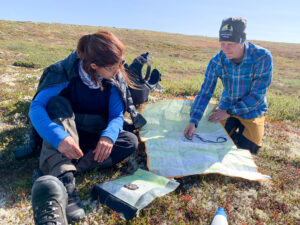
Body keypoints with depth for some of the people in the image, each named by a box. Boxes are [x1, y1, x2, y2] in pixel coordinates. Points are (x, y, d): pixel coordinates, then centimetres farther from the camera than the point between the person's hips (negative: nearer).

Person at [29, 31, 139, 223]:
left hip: (93, 138, 3)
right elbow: (36, 107, -29)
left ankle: (54, 170, -30)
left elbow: (117, 115, -14)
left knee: (130, 141, -22)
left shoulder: (115, 79, -11)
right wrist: (59, 137, -47)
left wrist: (108, 135, -37)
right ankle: (63, 178, -42)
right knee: (58, 103, -30)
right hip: (65, 134, -2)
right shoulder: (67, 72, -20)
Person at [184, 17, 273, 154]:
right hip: (225, 107, 2)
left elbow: (257, 95, -22)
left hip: (252, 111, -2)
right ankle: (234, 135, 30)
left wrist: (229, 112, -21)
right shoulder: (217, 61, -18)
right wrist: (193, 121, -29)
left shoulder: (262, 57, -25)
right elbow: (205, 93, -17)